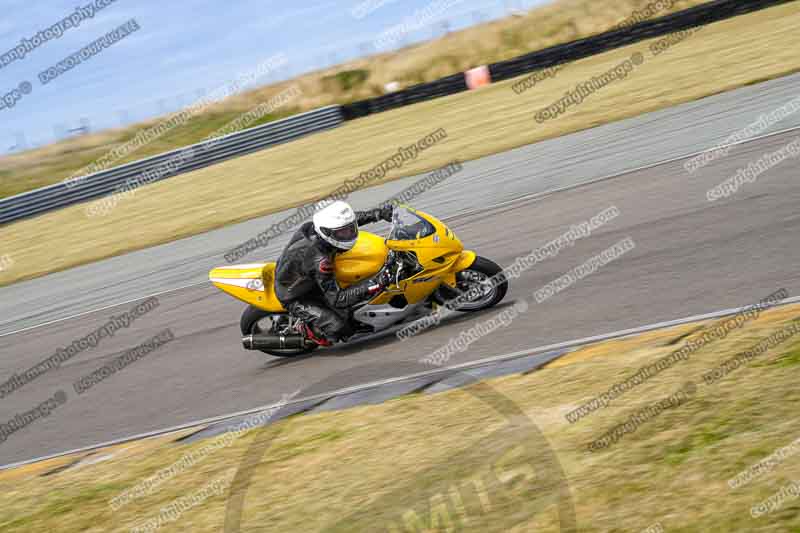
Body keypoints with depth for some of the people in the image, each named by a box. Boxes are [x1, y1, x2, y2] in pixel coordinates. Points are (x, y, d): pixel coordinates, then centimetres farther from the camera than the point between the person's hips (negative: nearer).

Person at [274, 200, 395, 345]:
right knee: (338, 326, -24)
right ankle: (312, 331, 6)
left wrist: (379, 213, -8)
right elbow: (337, 300, -40)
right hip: (296, 298, -8)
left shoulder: (313, 226, -20)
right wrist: (376, 283, -48)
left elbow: (346, 219, 2)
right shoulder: (319, 259, -42)